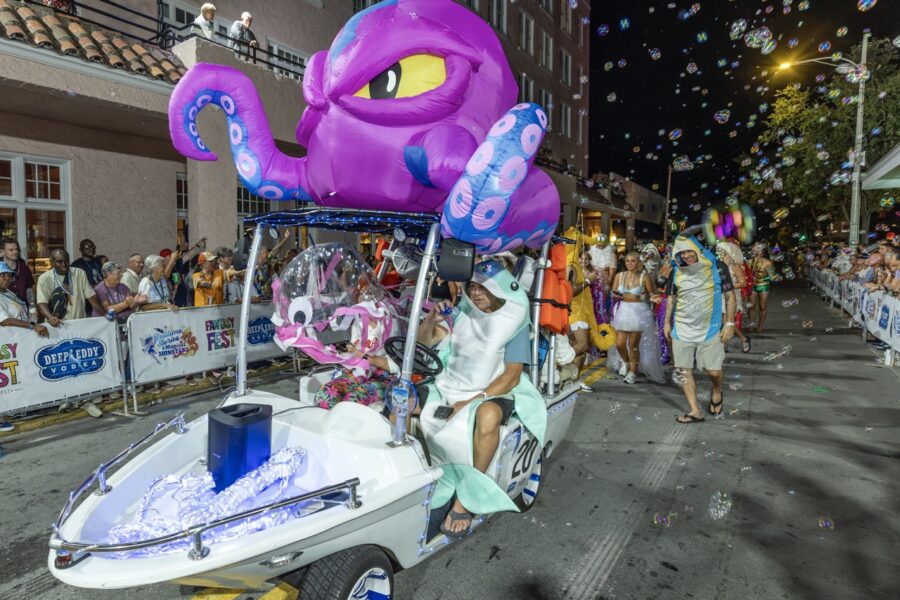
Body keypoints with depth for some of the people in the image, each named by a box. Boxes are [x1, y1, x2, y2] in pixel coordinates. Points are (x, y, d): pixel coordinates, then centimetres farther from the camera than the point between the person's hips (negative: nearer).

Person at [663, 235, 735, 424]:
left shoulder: (717, 267, -7)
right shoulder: (676, 272, 1)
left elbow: (729, 296, -2)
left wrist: (729, 323, -6)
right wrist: (667, 322, 9)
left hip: (710, 330, -3)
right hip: (682, 330, 3)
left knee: (714, 371, -2)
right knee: (684, 370, 2)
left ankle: (717, 393, 33)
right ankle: (695, 411, 14)